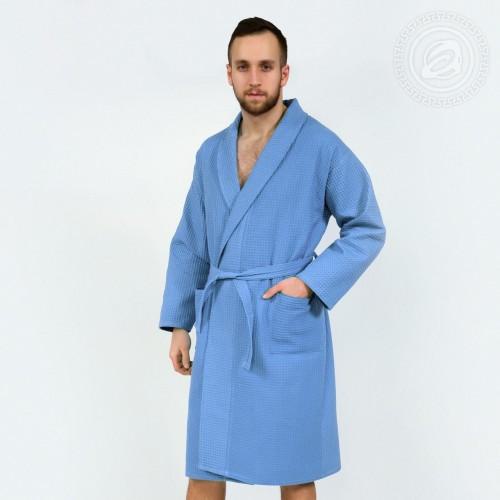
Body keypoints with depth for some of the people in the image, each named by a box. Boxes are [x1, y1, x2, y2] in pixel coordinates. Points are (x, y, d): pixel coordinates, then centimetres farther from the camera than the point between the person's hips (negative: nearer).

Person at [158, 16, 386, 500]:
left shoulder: (320, 146, -5)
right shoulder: (211, 153, 10)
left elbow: (367, 229, -1)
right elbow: (190, 244, 14)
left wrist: (311, 282, -13)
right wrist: (178, 323, 10)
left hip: (287, 326, -4)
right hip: (220, 324, 4)